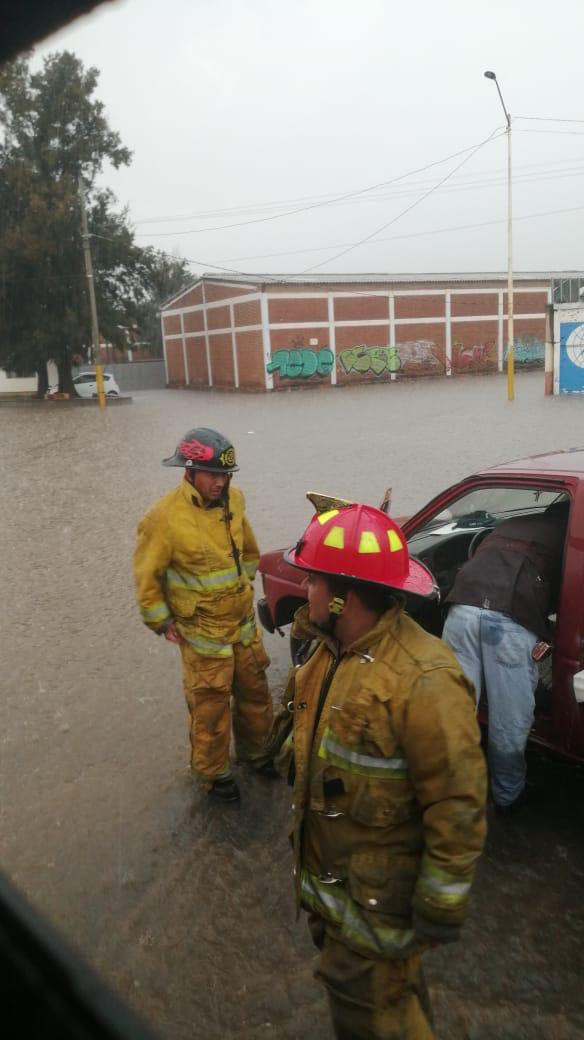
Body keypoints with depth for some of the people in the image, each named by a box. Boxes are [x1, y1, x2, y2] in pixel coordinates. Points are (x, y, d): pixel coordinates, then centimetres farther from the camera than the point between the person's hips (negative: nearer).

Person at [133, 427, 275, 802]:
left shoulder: (233, 500, -4)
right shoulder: (165, 517, -22)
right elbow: (147, 576, -12)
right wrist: (162, 621, -8)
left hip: (244, 622, 6)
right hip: (203, 631, -6)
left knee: (255, 692, 20)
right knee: (210, 706, 8)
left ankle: (254, 751, 44)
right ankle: (214, 771, 31)